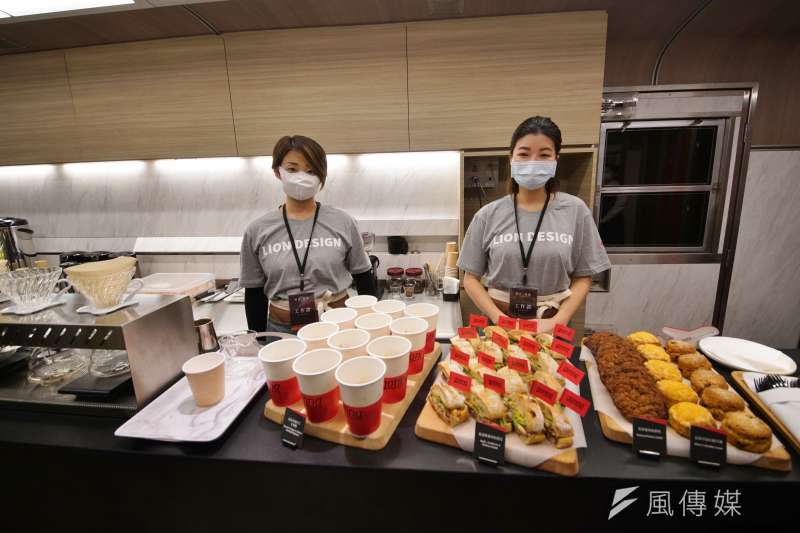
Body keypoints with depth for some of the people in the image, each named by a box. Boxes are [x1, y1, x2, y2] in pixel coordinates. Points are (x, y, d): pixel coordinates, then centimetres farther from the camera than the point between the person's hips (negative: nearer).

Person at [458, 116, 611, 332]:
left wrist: (558, 321, -13)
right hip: (500, 324, 0)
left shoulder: (575, 211, -5)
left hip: (551, 325, 0)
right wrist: (500, 320, -14)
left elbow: (582, 278, 0)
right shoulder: (488, 216, -6)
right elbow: (471, 279, -3)